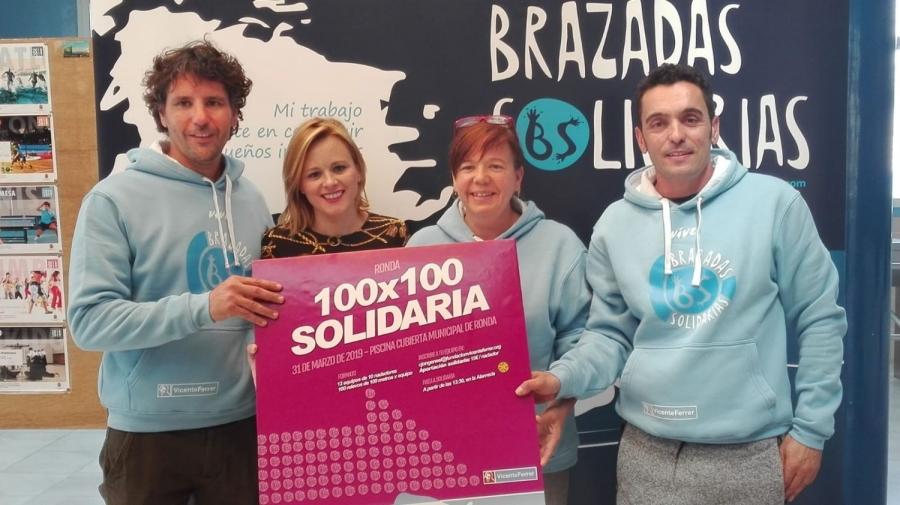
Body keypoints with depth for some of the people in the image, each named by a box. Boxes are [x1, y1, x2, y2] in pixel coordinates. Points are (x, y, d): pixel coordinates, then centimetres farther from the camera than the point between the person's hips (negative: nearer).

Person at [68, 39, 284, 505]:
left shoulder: (251, 200, 3)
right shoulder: (114, 199, -10)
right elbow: (89, 320, -16)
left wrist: (276, 316, -7)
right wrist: (203, 308, -27)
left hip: (241, 422, 4)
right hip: (148, 432, -3)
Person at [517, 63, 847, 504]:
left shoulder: (774, 203, -7)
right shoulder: (614, 225, -1)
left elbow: (819, 319, -2)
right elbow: (611, 333, 4)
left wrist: (810, 428, -2)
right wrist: (563, 377, -14)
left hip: (748, 453, -1)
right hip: (647, 452, 2)